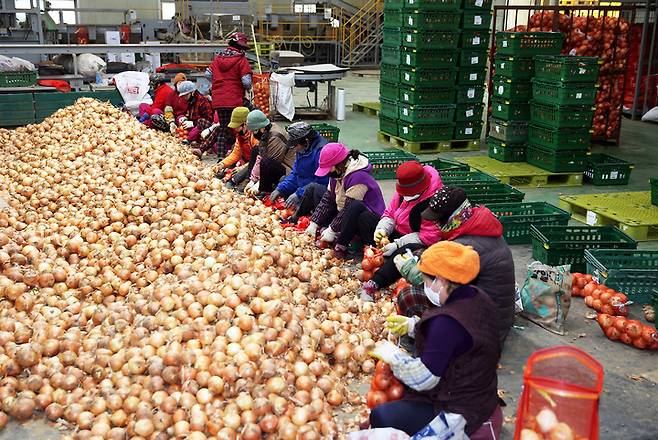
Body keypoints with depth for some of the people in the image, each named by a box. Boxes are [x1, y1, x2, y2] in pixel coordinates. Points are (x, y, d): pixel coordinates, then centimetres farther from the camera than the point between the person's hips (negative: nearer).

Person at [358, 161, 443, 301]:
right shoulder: (403, 191, -4)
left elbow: (429, 236, -27)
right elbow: (390, 213, 6)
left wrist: (397, 244, -28)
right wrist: (381, 230, -17)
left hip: (419, 243, -8)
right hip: (397, 232, 8)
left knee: (402, 252, -43)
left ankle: (373, 284, -39)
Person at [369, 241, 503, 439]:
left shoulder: (448, 321, -30)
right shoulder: (477, 297, -3)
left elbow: (423, 378, -24)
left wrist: (390, 353, -10)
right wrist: (412, 324, 9)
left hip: (459, 413, -9)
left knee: (379, 416, -8)